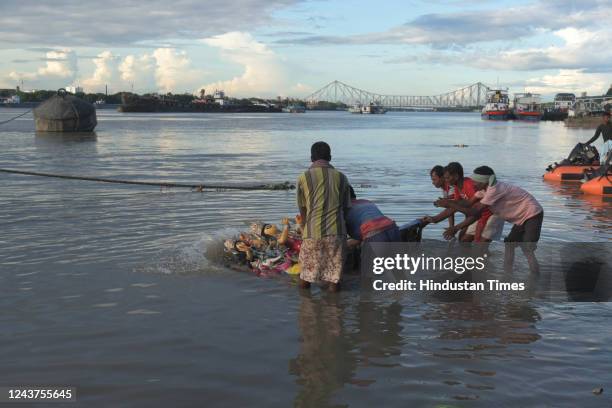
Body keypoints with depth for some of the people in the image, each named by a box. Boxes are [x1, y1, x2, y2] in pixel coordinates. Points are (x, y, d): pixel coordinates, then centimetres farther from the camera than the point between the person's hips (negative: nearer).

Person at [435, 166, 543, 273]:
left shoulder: (494, 190, -27)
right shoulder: (488, 190, 2)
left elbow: (474, 212, -28)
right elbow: (478, 213, 1)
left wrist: (450, 204, -24)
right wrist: (457, 228, -4)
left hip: (532, 215, -10)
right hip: (523, 216, 10)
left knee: (528, 250, -13)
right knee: (509, 244, 14)